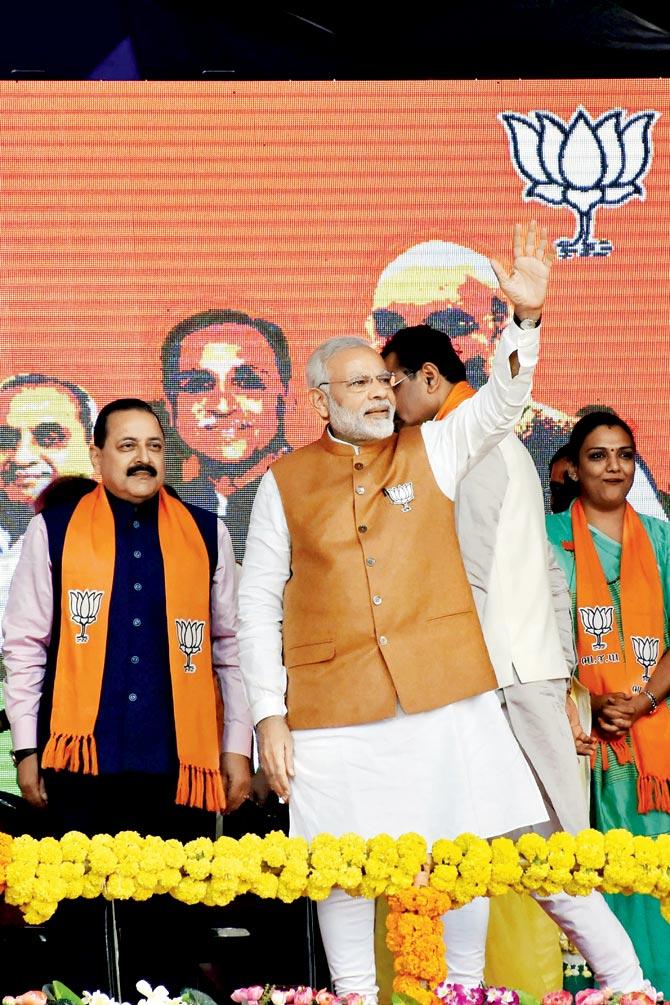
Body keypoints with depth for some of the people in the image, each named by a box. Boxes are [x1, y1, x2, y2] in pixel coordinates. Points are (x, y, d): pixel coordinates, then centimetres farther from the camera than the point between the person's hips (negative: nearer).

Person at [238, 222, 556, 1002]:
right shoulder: (284, 483, 6)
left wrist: (524, 316, -20)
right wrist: (269, 716, 0)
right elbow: (258, 605, 6)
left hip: (445, 701, 1)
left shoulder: (431, 452, 11)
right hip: (334, 716, -1)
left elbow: (502, 400, -3)